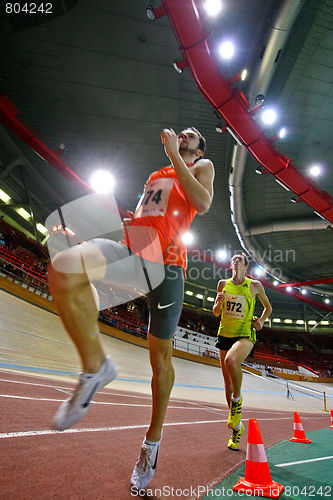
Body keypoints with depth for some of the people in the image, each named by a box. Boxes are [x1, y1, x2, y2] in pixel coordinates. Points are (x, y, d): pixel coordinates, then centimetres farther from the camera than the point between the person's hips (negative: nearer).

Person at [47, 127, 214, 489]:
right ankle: (95, 367, -13)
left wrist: (174, 154, -2)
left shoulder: (201, 166, 18)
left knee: (160, 355, 3)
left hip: (167, 262, -3)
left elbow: (202, 204, -5)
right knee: (64, 267, -28)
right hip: (131, 249, 4)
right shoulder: (154, 176, 33)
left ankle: (152, 440, 26)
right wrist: (127, 220, 17)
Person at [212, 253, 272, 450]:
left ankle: (237, 399, -7)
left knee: (231, 360, -36)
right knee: (228, 382, 6)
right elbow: (216, 313, 13)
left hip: (245, 334, -4)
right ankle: (237, 427, 24)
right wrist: (219, 303, -9)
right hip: (225, 334, 4)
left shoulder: (255, 285, 2)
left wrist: (261, 320, -3)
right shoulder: (223, 284, 8)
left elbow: (268, 307, 16)